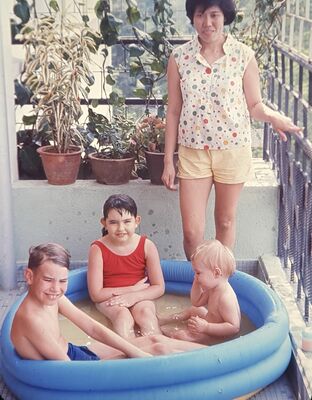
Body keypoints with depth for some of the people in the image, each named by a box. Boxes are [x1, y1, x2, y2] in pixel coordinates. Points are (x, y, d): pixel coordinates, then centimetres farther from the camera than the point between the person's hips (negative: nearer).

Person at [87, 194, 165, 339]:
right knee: (123, 316, -32)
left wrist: (134, 296, -21)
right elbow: (96, 294, -13)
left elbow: (159, 287, -3)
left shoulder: (147, 246, -5)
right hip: (109, 299, -2)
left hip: (139, 298, 2)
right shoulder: (98, 249, -11)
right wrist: (133, 288, -12)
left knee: (146, 313, -30)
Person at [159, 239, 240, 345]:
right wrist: (196, 282, 1)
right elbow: (196, 302, 16)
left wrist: (206, 327, -40)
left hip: (218, 337, -11)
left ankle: (166, 330, 10)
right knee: (193, 310, 31)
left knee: (181, 335, -20)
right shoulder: (212, 288, -1)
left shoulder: (225, 297, -33)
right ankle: (162, 320, 40)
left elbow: (234, 327, -36)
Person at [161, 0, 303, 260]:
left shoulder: (244, 56, -6)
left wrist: (273, 117, -23)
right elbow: (174, 112, 1)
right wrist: (168, 160, 1)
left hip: (233, 150, 0)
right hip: (193, 151, 0)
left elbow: (254, 105, 1)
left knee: (226, 221, 14)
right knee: (191, 230, 0)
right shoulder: (179, 58, -3)